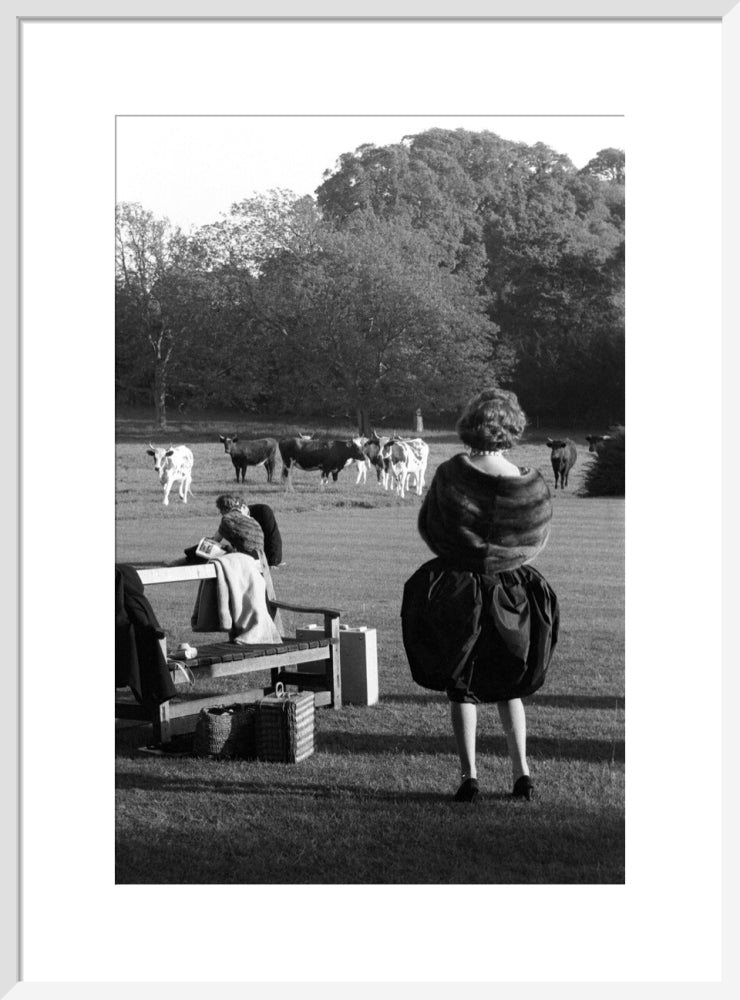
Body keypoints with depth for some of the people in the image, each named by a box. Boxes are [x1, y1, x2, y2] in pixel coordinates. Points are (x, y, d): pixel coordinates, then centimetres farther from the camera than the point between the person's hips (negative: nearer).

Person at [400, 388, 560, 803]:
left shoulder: (450, 474, -14)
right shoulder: (531, 485, -11)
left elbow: (426, 528, -2)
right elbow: (539, 542, 2)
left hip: (455, 591, -1)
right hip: (513, 594, 2)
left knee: (462, 687, 11)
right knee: (509, 687, 19)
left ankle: (469, 776, 7)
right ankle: (522, 772, 13)